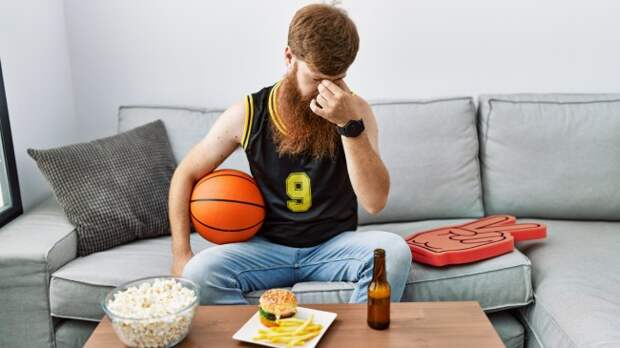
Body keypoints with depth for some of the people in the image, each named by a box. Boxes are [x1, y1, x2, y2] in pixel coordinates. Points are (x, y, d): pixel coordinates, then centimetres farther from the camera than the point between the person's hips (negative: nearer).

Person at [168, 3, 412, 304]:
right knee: (199, 272, -27)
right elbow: (186, 175, 3)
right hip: (268, 246, 0)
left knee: (395, 250, -29)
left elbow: (375, 202, -19)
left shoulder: (356, 111, -9)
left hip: (335, 246, 0)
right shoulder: (248, 114, -8)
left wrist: (350, 124, -30)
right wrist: (180, 256, -5)